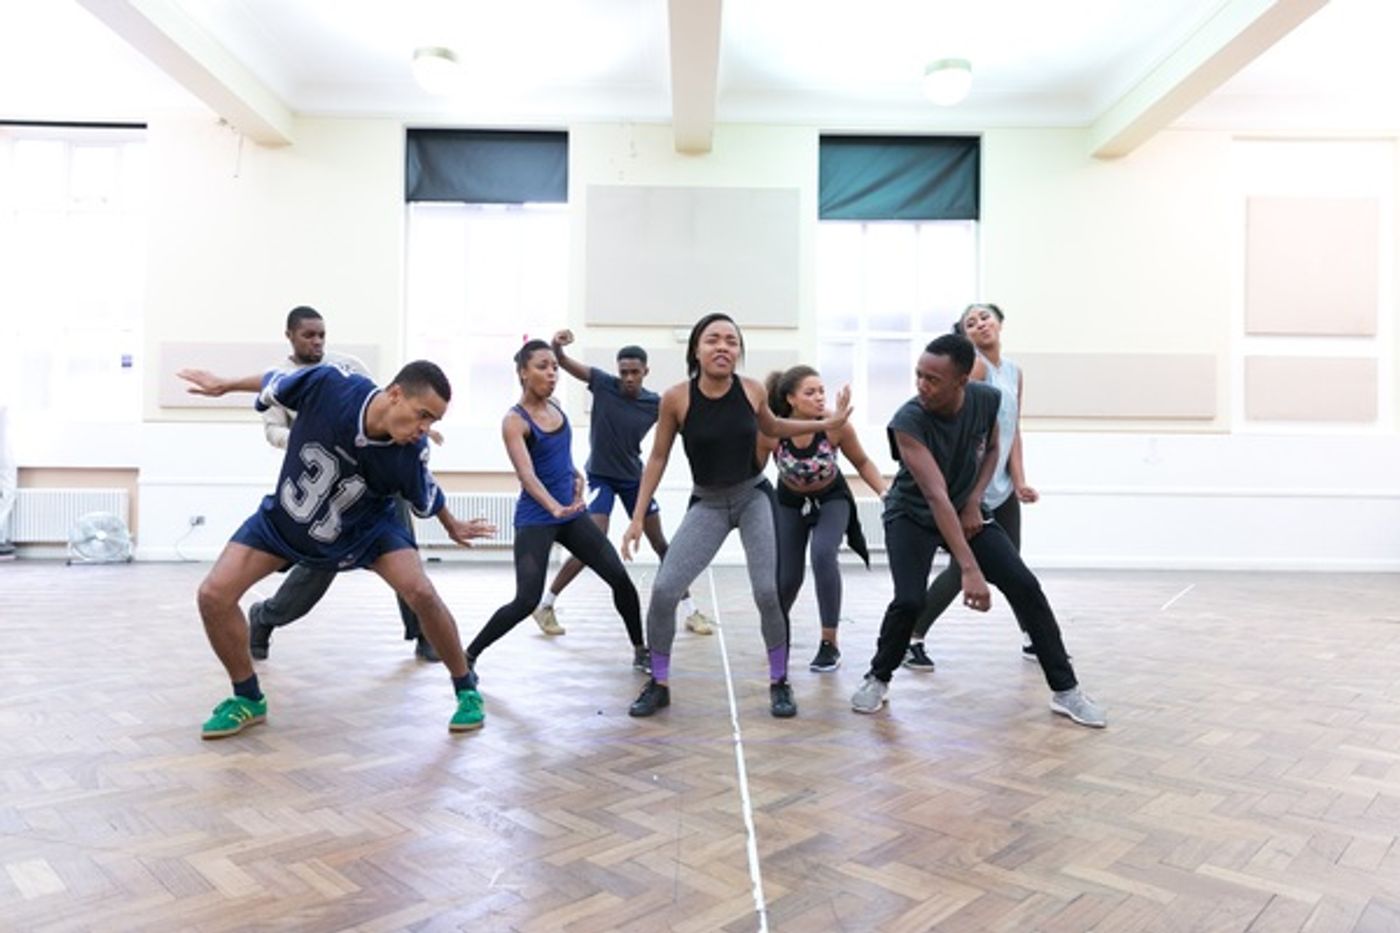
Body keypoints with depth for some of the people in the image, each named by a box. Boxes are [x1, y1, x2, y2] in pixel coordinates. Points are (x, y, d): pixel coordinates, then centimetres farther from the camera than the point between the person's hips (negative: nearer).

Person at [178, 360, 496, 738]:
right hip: (283, 518, 2)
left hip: (366, 527, -2)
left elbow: (427, 498, -5)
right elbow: (274, 385, -9)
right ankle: (248, 699, 14)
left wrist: (452, 526, 11)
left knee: (421, 593, -21)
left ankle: (466, 689, 1)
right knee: (213, 596, -8)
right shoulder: (328, 384, -32)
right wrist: (224, 385, 8)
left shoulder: (412, 454, -29)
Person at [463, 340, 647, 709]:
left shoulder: (555, 406, 6)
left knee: (620, 577, 2)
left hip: (572, 514, 7)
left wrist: (576, 476, 10)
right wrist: (554, 508, -44)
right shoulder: (515, 421, -15)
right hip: (536, 520, -6)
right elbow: (526, 474, -29)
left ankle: (641, 651, 19)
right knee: (526, 601, -13)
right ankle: (468, 656, 9)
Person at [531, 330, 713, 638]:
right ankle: (545, 604, 4)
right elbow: (560, 360, -19)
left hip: (634, 477, 4)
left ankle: (689, 610, 20)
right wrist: (557, 344, -41)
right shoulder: (603, 384, -14)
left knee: (661, 545, 8)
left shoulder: (655, 403, -8)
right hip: (600, 476, -3)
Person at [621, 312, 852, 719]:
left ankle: (779, 683, 15)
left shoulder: (752, 390, -11)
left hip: (754, 496, 1)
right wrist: (638, 517, -5)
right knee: (663, 590, -10)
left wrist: (827, 424, 5)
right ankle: (659, 684, 12)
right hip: (707, 503, -1)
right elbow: (658, 458, -4)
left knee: (769, 591, -9)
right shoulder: (676, 398, -17)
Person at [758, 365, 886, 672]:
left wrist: (885, 493, -21)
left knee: (823, 554, -28)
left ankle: (829, 644, -12)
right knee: (787, 577, 5)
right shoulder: (770, 432, -28)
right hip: (789, 503, 1)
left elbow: (862, 462, -10)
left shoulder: (837, 426, -28)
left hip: (832, 500, -1)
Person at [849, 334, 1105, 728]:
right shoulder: (908, 421, -32)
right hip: (912, 514, -4)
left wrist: (974, 502, -9)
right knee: (909, 600, -22)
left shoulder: (987, 399, -17)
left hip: (966, 509, 4)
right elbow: (936, 496, -39)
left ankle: (1066, 690, 10)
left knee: (1025, 585, -5)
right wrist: (970, 570, -44)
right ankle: (878, 679, 6)